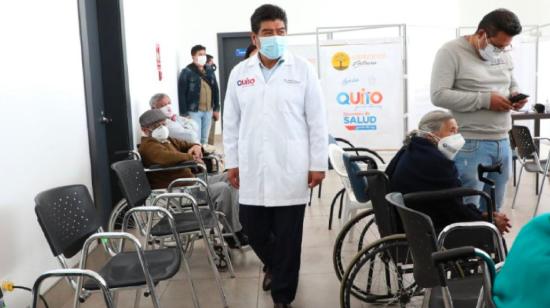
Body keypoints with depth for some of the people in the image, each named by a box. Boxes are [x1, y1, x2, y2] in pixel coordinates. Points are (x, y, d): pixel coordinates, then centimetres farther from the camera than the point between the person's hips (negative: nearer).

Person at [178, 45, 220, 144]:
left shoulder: (210, 72, 10)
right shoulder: (186, 73, -8)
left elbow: (215, 91, 14)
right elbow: (181, 94, -11)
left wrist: (216, 109, 11)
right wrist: (184, 114, -15)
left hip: (208, 111, 6)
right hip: (194, 111, -6)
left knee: (204, 139, 14)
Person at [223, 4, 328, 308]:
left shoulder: (303, 70, -1)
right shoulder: (239, 73, 6)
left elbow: (317, 121, -1)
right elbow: (231, 122, 9)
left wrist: (318, 164, -4)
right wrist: (232, 162, 7)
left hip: (290, 169, -2)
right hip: (252, 170, 3)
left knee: (288, 237, 4)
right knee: (253, 229, 10)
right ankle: (274, 265, 41)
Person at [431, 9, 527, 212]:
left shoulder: (504, 55, 14)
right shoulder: (451, 52, -7)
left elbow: (512, 85, 28)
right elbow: (439, 95, -16)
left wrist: (516, 96, 2)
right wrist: (485, 100, -19)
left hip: (502, 143, 7)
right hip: (470, 145, -7)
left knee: (493, 210, 11)